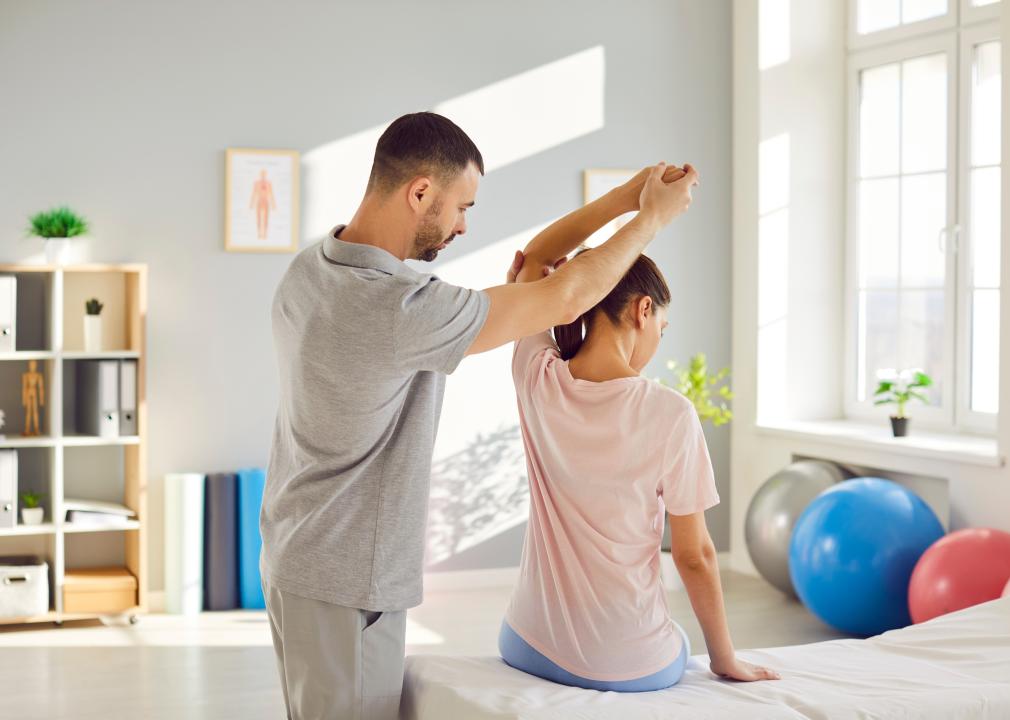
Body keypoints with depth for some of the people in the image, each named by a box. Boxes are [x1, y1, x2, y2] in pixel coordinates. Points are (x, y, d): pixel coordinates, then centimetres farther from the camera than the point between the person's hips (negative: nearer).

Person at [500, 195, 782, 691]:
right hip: (631, 667, -2)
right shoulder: (670, 414, -17)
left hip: (530, 648, 3)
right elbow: (695, 555, -9)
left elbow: (534, 258, 7)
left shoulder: (537, 381, -9)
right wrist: (725, 660, 4)